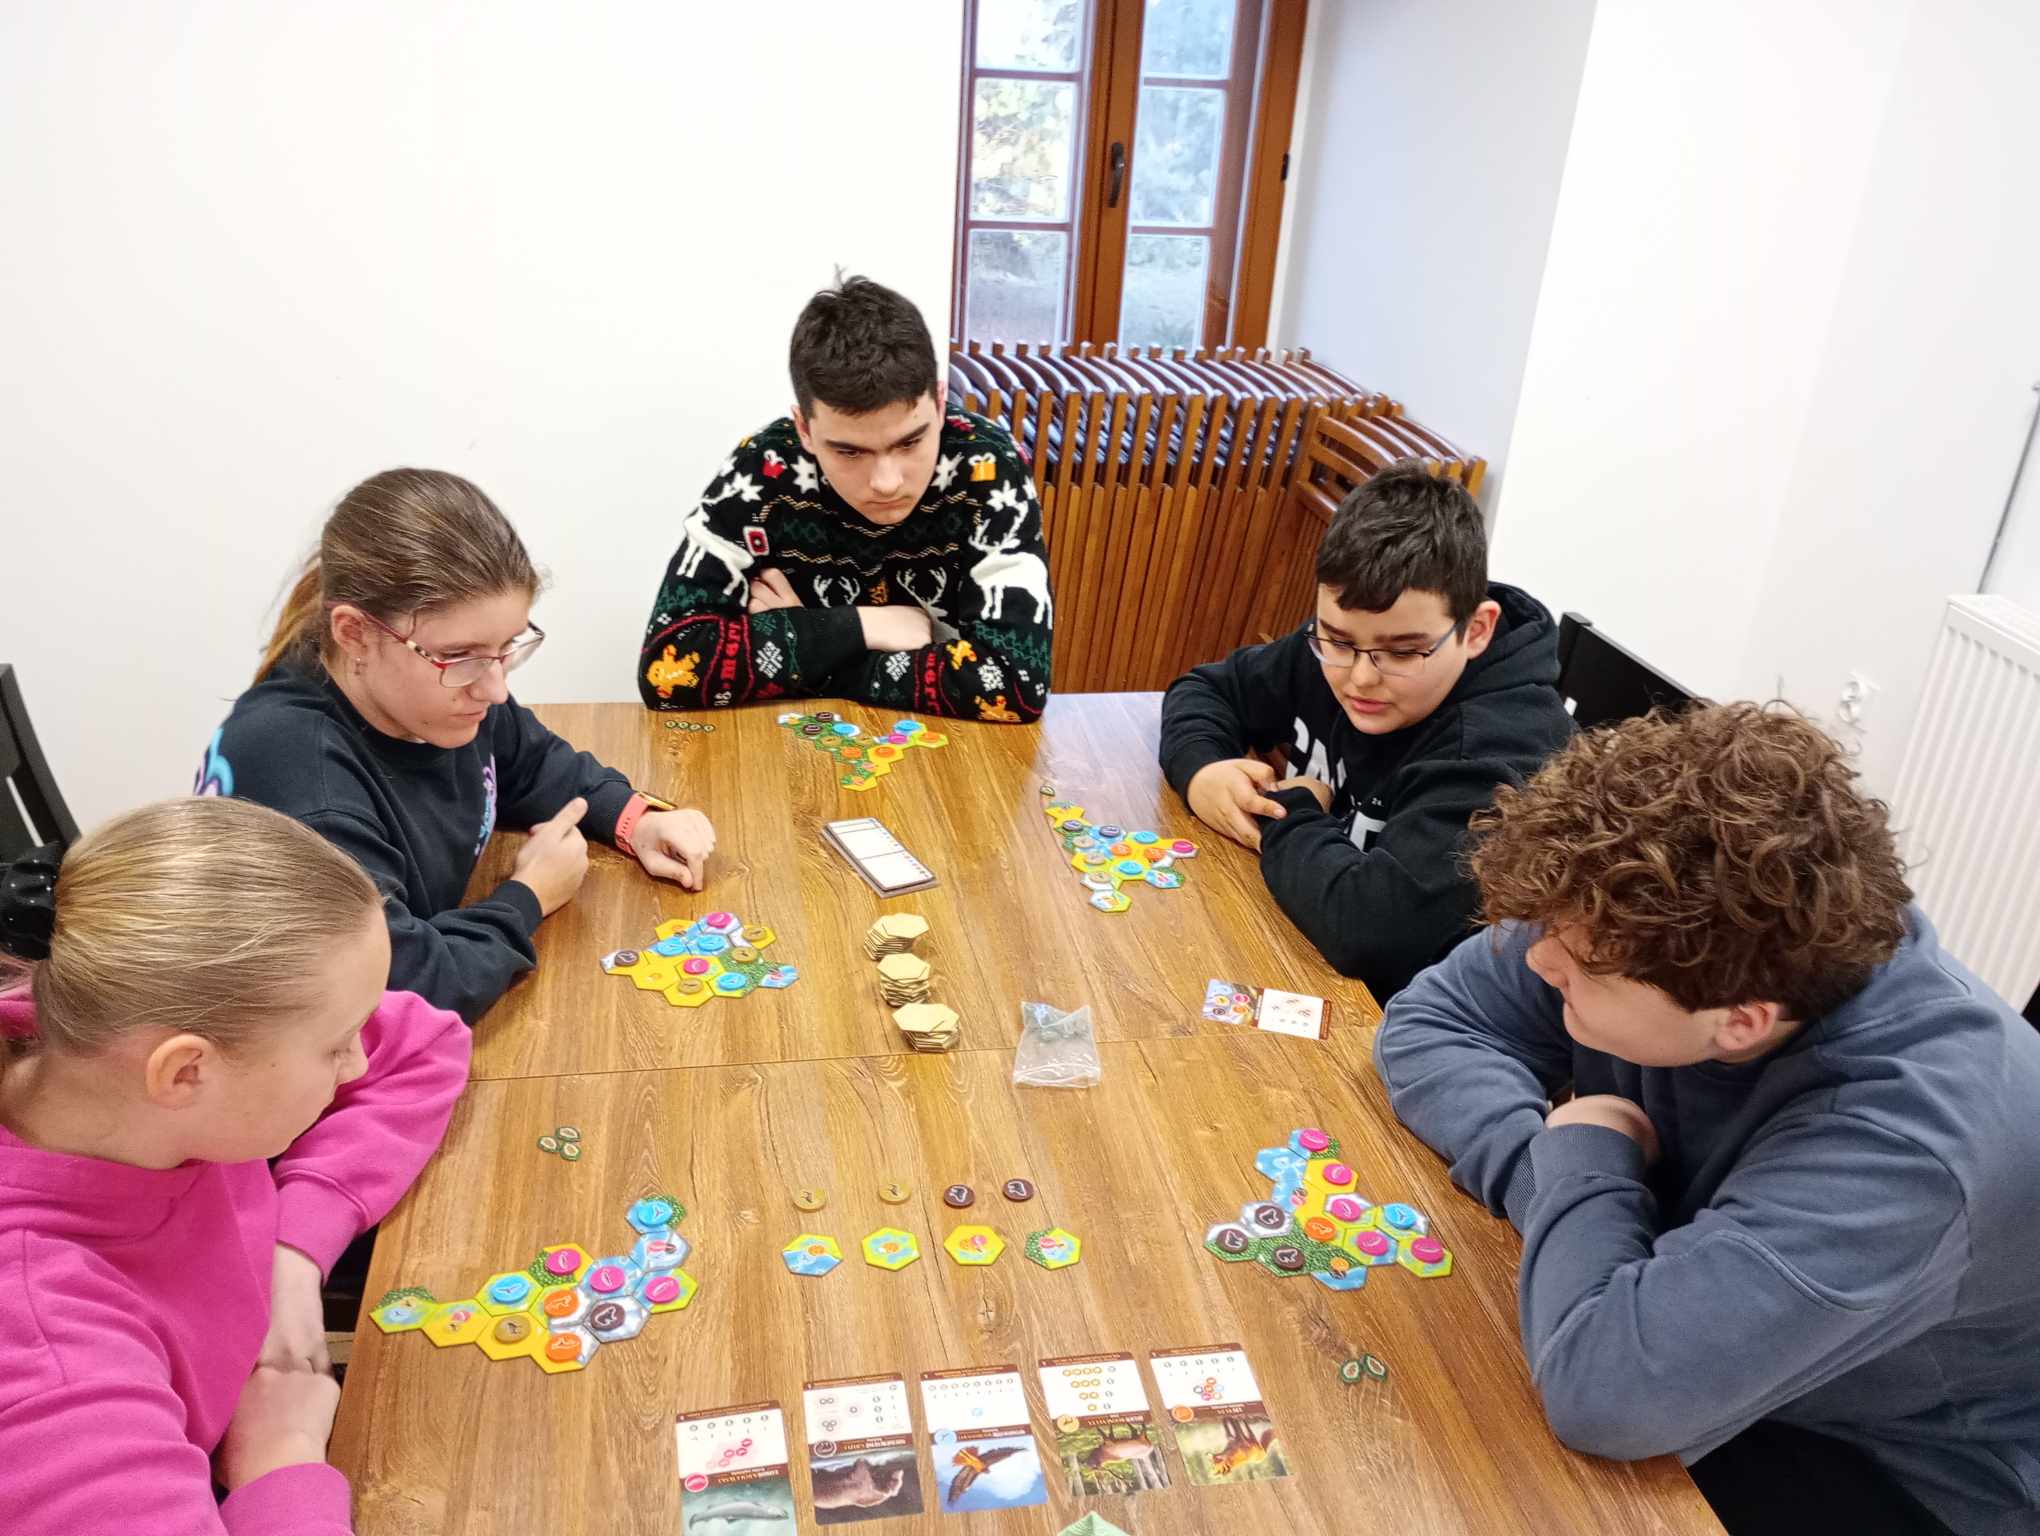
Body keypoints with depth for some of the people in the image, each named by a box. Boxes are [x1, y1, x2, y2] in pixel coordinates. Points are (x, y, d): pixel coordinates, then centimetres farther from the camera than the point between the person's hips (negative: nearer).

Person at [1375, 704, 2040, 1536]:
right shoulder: (1660, 930, -21)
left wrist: (1581, 1157, -29)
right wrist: (1568, 1196, -26)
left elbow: (1600, 1385, -47)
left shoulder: (1901, 1148, -40)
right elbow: (1431, 1023, -9)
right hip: (1711, 1344, 6)